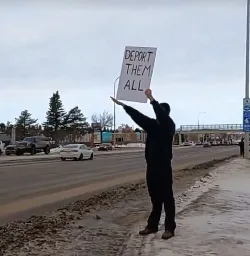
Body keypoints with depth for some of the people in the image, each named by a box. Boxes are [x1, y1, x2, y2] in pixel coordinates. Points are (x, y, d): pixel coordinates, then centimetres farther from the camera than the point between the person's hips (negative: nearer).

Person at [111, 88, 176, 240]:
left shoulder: (169, 125, -7)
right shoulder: (153, 125, 12)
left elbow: (162, 115, -26)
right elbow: (138, 116, 12)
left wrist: (151, 99, -35)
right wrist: (123, 105, 7)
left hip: (164, 167, -7)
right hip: (151, 166, 7)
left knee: (167, 198, -2)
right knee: (155, 198, 14)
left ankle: (170, 228, 3)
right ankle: (152, 225, 21)